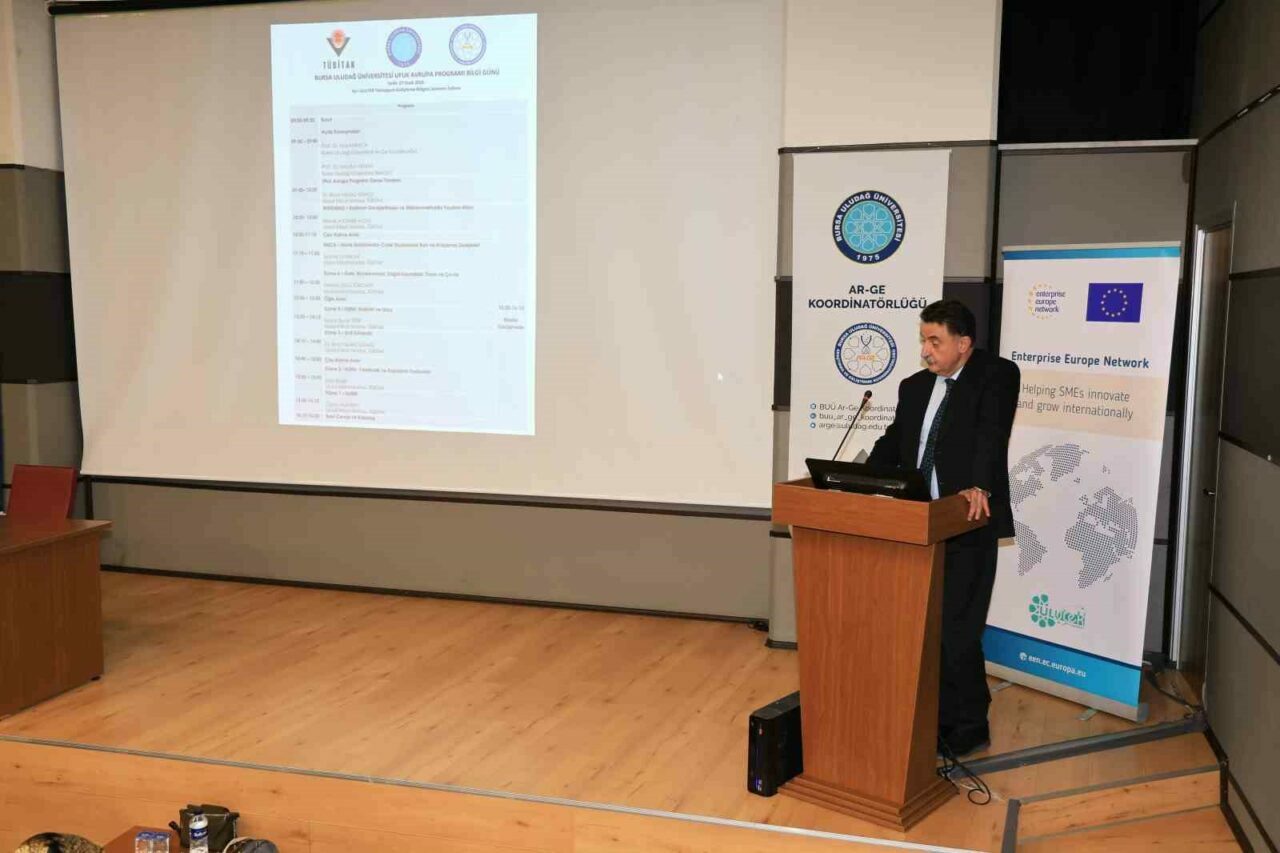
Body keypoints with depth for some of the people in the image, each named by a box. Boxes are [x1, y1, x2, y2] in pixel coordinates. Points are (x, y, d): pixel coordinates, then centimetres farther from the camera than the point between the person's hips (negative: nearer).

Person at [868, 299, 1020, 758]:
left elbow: (992, 432, -20)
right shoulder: (914, 386, 14)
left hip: (969, 526, -6)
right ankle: (941, 720, 26)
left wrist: (980, 486, -35)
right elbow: (893, 443, 16)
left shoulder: (997, 375, -4)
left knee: (957, 632, -3)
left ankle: (970, 730, 17)